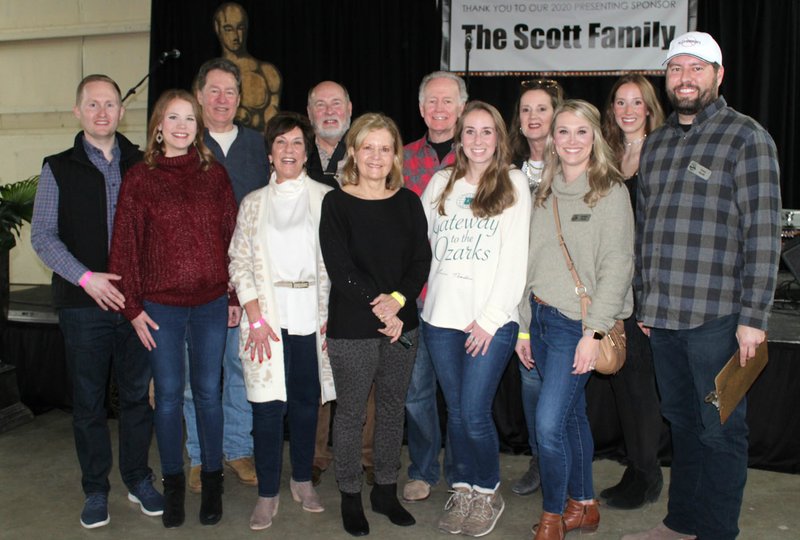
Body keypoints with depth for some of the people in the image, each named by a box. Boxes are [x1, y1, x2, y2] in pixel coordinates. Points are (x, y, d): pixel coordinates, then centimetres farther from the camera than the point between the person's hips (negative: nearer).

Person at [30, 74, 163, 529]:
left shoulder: (142, 165, 7)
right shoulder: (59, 168, 4)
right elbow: (43, 235, 0)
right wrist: (86, 278, -12)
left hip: (137, 299, 1)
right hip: (84, 303, -1)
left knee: (139, 392, 9)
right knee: (89, 399, 8)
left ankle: (138, 478, 26)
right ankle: (96, 489, 23)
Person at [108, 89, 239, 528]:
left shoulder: (214, 174, 4)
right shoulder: (138, 178, 0)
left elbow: (232, 235, 5)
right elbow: (125, 245, 0)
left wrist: (236, 295, 3)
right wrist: (132, 307, -3)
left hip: (211, 302, 1)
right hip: (160, 305, -1)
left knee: (208, 392, 10)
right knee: (168, 395, 9)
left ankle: (212, 480, 26)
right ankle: (173, 484, 25)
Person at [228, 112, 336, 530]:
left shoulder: (324, 198, 3)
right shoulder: (253, 202, 9)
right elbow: (239, 262, 4)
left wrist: (331, 314, -5)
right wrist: (255, 318, -5)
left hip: (312, 315, 0)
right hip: (267, 315, 1)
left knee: (307, 400, 9)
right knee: (268, 404, 0)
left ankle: (302, 480, 28)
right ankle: (267, 494, 13)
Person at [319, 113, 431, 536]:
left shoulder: (408, 203, 6)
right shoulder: (336, 203, -5)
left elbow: (421, 260, 0)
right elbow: (340, 268, -12)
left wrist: (398, 299, -16)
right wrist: (378, 310, -16)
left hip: (401, 325, 4)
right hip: (352, 328, -4)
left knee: (393, 409, 14)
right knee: (351, 413, 8)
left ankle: (386, 491, 31)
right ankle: (350, 497, 25)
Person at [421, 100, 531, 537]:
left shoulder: (514, 184, 2)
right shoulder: (440, 182, 12)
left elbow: (515, 256, -4)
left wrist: (491, 317, -9)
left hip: (491, 319, -3)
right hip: (442, 315, 3)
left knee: (475, 413, -5)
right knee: (455, 410, 9)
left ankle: (488, 493, 19)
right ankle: (462, 489, 28)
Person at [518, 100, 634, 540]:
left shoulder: (611, 192, -6)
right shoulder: (544, 194, 12)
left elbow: (617, 267, -11)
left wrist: (594, 331, -16)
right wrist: (524, 325, 12)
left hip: (578, 323, -6)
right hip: (541, 319, 6)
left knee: (548, 424, -9)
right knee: (572, 415, 15)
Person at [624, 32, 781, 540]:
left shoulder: (747, 137, -4)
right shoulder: (656, 143, 15)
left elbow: (764, 233, -9)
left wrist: (753, 318, -14)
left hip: (717, 316, -6)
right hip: (662, 316, 6)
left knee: (721, 431, 6)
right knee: (682, 423, 17)